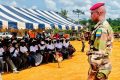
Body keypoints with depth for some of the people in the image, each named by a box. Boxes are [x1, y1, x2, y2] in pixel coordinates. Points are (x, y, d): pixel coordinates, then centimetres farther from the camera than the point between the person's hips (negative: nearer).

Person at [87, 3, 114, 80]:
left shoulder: (101, 29, -19)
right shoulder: (106, 26, 13)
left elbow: (98, 53, -24)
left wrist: (93, 71, -21)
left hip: (99, 67, -10)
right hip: (103, 65, 10)